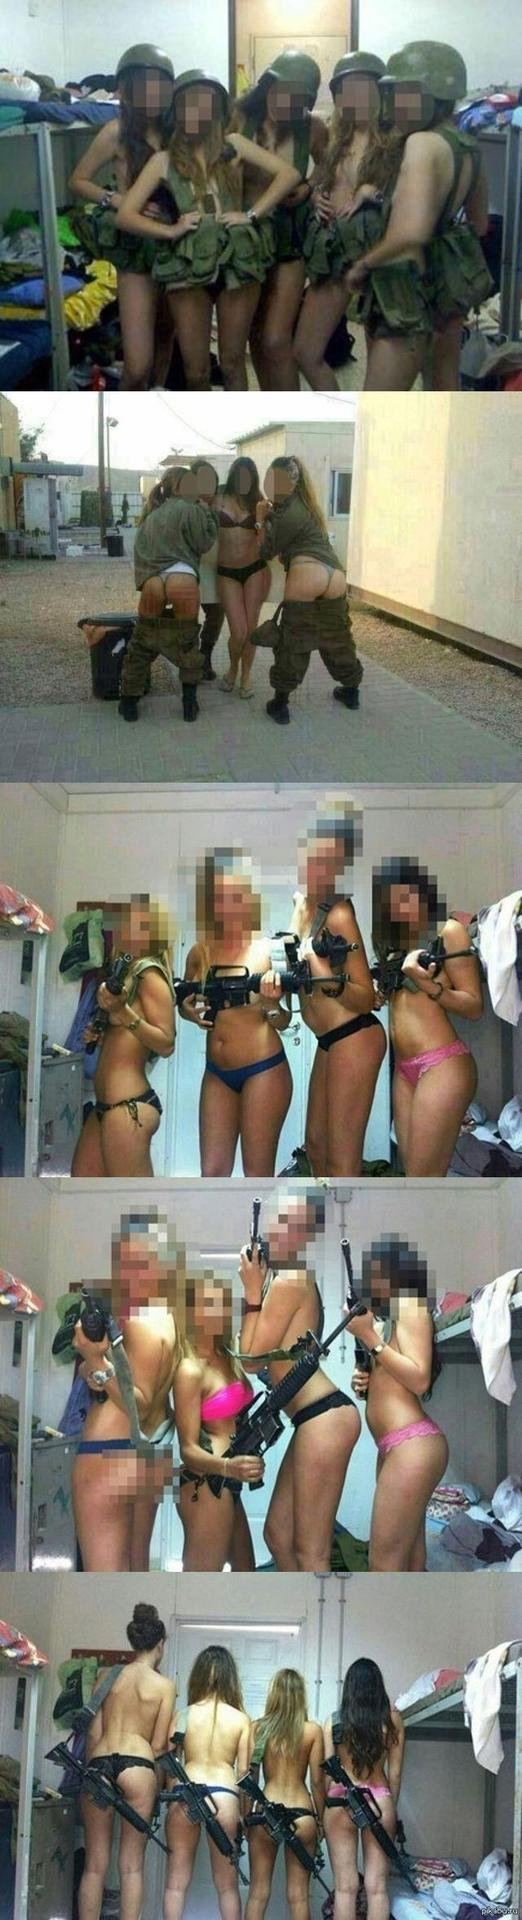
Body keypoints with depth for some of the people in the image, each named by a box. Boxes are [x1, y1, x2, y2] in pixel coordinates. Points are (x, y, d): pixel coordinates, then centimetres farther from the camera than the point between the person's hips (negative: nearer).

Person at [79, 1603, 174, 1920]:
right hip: (137, 1766, -3)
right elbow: (158, 1745, 4)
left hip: (99, 1765, 3)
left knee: (95, 1865, 9)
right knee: (132, 1866, 4)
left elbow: (94, 1733, 11)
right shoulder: (164, 1685, 3)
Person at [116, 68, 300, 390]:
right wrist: (170, 230, -8)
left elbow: (288, 174, 1)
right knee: (196, 369, 1)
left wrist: (252, 214, -6)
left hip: (237, 259, 0)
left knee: (232, 362, 6)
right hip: (188, 264, 0)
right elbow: (125, 215, 4)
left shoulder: (233, 144, 8)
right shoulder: (165, 160, 8)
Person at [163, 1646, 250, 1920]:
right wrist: (243, 1813, 12)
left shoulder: (182, 1715, 4)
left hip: (183, 1794, 1)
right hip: (224, 1796, 0)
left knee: (176, 1882, 9)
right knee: (227, 1884, 12)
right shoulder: (241, 1719, 3)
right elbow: (243, 1771, 3)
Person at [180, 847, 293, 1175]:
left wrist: (272, 1005, -26)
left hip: (263, 1070, -5)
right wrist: (190, 1011, -3)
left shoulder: (268, 950, -7)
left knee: (257, 1173, -3)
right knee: (212, 1172, 3)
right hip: (217, 1072, 5)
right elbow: (184, 1003, 20)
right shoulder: (200, 951, 4)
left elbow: (284, 1024, -4)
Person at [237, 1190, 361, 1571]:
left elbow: (252, 1360, -9)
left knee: (311, 1554, -5)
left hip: (325, 1418, -11)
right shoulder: (295, 1280, 17)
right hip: (315, 1419, 11)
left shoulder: (288, 1282, -13)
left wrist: (253, 1293, -6)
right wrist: (258, 1288, 14)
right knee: (278, 1534, 18)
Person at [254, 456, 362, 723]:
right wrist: (271, 516, 17)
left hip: (307, 574, -8)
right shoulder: (307, 507, 25)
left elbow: (267, 551, 6)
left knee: (292, 641, 2)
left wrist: (264, 520, 15)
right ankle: (351, 691, 37)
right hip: (335, 576, 8)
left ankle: (280, 703, 6)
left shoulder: (289, 513, -1)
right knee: (336, 637, 24)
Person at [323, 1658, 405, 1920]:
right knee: (377, 1887, 4)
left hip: (340, 1800, 0)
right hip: (379, 1798, 0)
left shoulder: (335, 1721, -1)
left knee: (345, 1887, 4)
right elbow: (395, 1772, 3)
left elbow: (326, 1771, -1)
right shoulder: (392, 1719, 0)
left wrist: (322, 1811, 8)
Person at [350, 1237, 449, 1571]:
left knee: (385, 1564, -13)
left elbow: (419, 1380, -15)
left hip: (413, 1444, -10)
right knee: (408, 1565, 8)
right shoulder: (391, 1315, 22)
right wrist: (367, 1382, 9)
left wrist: (368, 1337, -14)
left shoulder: (410, 1306, -5)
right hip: (397, 1447, 10)